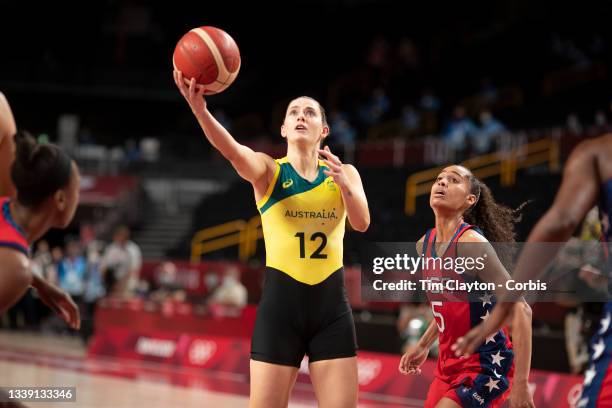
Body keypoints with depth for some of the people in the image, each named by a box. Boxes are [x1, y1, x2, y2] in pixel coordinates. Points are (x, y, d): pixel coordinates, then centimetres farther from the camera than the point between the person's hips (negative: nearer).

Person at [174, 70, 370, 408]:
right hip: (281, 303, -2)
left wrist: (344, 184, -29)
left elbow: (361, 223, -8)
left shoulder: (344, 173, 9)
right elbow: (233, 151, -20)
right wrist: (200, 109, -40)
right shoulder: (268, 171, 2)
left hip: (331, 306, 2)